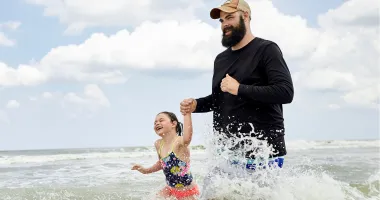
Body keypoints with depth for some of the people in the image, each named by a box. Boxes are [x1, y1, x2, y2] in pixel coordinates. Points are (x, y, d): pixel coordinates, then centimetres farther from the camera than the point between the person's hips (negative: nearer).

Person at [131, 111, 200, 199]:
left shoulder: (179, 141, -24)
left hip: (188, 192, -7)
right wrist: (146, 170, 13)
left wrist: (187, 113, -54)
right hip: (170, 189, 7)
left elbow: (187, 138, -51)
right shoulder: (158, 144, -1)